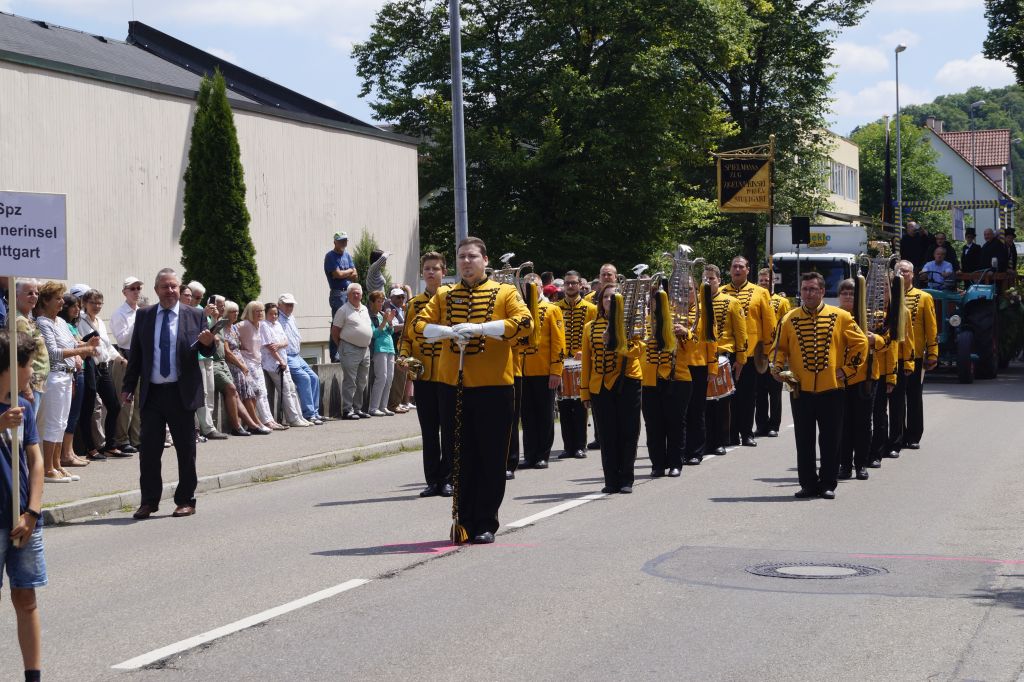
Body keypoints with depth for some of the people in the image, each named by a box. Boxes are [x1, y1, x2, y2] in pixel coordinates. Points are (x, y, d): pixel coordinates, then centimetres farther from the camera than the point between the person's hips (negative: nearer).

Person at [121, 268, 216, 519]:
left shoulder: (194, 316, 2)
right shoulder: (144, 315, 7)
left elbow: (207, 351, 3)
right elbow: (135, 354, 9)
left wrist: (208, 343, -20)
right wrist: (128, 387, 5)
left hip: (182, 393, -2)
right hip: (152, 393, 2)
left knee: (186, 449, 5)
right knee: (148, 449, 2)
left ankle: (186, 501, 15)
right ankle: (149, 502, 11)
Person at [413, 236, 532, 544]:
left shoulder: (504, 293, 2)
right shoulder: (444, 296, 12)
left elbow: (524, 322, -13)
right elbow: (420, 324, 5)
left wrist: (481, 328, -21)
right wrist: (449, 331, -14)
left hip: (492, 388, -2)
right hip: (453, 388, 3)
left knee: (491, 459, 1)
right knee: (461, 459, 6)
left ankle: (486, 524, 10)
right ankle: (464, 521, 14)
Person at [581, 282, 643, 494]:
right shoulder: (590, 327, 9)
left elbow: (638, 350, -10)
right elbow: (587, 360, 10)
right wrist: (585, 391, 6)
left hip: (627, 383, -2)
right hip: (601, 386, 2)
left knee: (628, 433, 0)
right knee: (607, 435, 2)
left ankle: (626, 480, 6)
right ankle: (611, 481, 8)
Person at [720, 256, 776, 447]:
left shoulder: (760, 293, 4)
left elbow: (769, 323, 4)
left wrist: (766, 349, 1)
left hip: (751, 352, -1)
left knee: (748, 396, 4)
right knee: (729, 396, 3)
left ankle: (747, 434, 12)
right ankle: (732, 435, 9)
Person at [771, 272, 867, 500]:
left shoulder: (840, 317, 1)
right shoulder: (790, 319, 5)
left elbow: (860, 343, 5)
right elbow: (780, 347, 12)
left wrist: (847, 368, 0)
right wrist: (777, 367, -5)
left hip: (831, 388, -1)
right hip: (800, 389, 1)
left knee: (831, 440, 3)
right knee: (804, 440, 5)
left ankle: (828, 484, 12)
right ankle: (808, 484, 13)